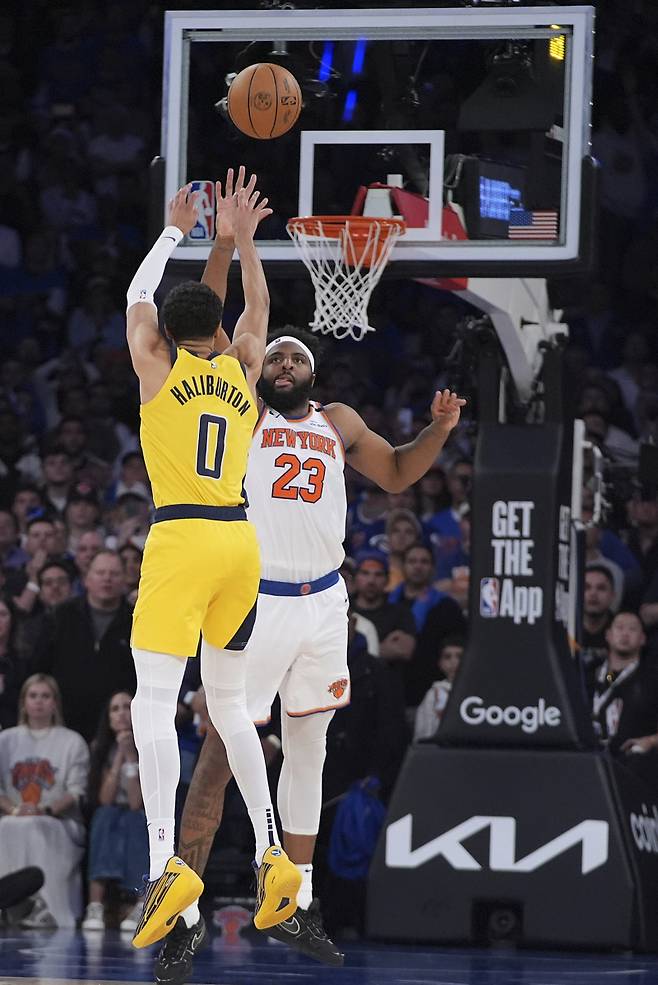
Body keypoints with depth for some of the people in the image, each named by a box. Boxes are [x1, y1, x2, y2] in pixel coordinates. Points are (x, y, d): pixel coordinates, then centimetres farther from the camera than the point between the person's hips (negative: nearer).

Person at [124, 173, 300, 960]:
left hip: (182, 538, -5)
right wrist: (244, 239, 34)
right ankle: (271, 856, 13)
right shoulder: (241, 371, 11)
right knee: (228, 703, 18)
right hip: (239, 540, 5)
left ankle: (168, 868, -26)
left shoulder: (159, 367, 2)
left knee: (153, 704, -10)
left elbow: (137, 296, 20)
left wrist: (174, 231, 30)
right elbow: (258, 307, 31)